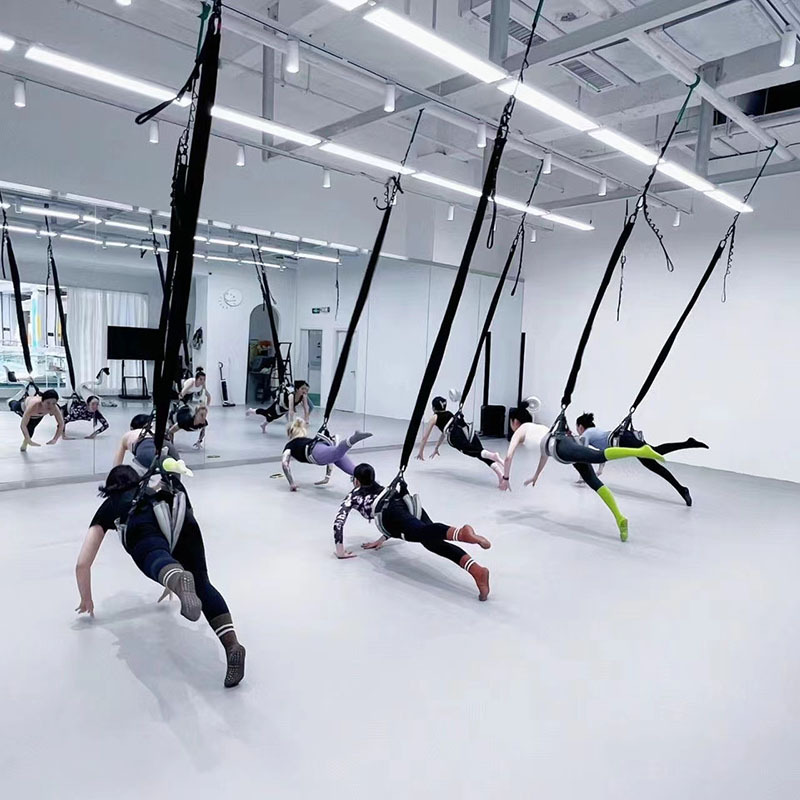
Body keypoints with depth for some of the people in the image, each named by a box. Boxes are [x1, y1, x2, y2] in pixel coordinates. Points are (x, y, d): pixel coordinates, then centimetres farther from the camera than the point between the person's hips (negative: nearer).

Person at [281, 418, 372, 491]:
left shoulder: (290, 445, 33)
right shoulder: (309, 440, 47)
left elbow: (284, 463, 13)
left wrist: (292, 484, 19)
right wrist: (327, 477, 43)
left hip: (317, 451, -5)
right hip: (328, 447, 5)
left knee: (337, 453, -38)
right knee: (354, 471, -14)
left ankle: (353, 438, -63)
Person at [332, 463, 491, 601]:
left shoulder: (354, 495, 34)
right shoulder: (381, 489, 47)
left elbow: (339, 522, 21)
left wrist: (340, 551, 28)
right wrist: (382, 540, 54)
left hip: (391, 513, -5)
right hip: (410, 504, 5)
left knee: (424, 532, -33)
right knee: (432, 540, -20)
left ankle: (460, 533, -67)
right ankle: (475, 569, -49)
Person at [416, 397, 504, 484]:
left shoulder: (434, 417, 28)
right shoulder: (449, 414, 44)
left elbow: (425, 436, 32)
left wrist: (421, 452, 45)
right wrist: (436, 448, 67)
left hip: (455, 435, -6)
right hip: (467, 430, 6)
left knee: (472, 451, -28)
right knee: (479, 452, -10)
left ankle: (493, 455, -58)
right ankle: (499, 472, -35)